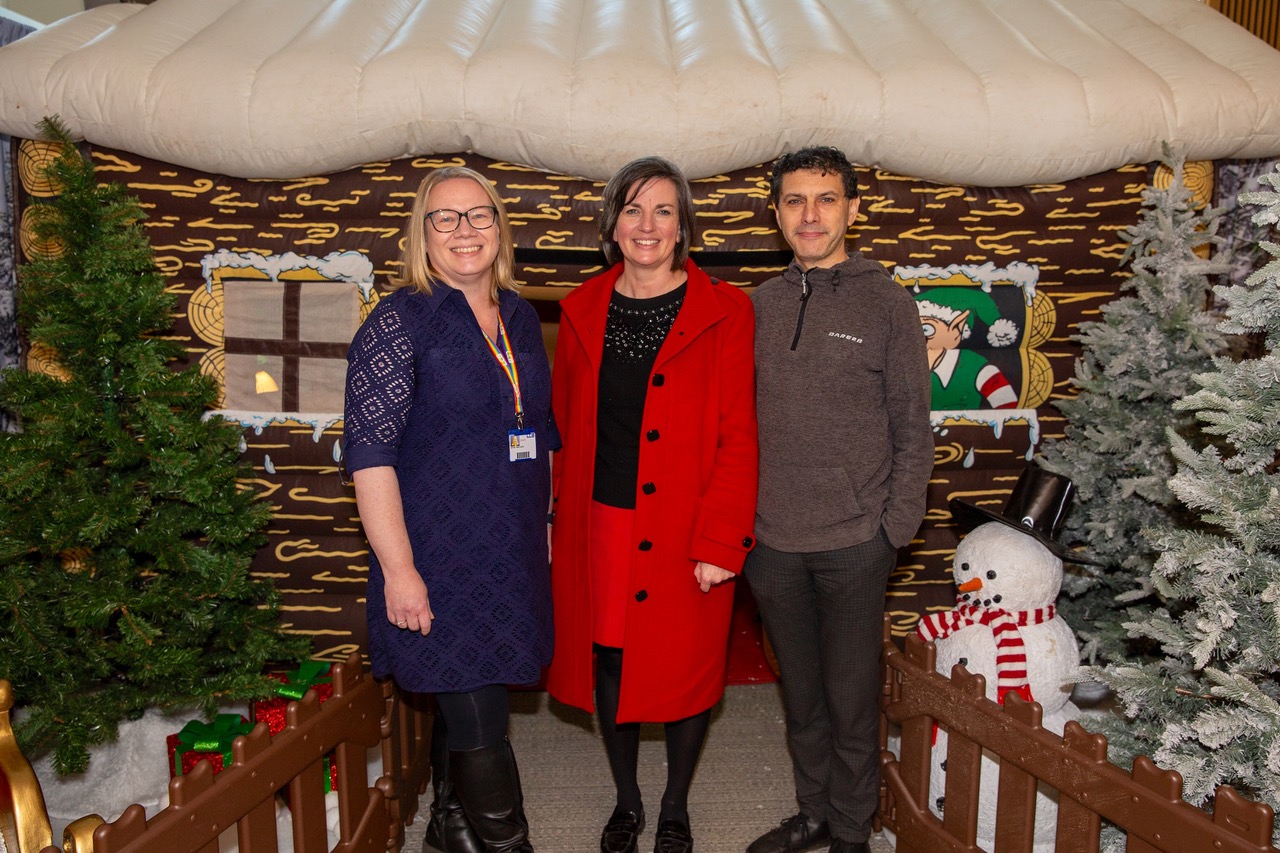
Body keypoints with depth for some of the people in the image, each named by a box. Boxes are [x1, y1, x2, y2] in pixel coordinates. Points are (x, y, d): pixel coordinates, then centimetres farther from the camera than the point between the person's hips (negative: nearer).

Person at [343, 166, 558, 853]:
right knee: (481, 731, -1)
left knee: (470, 713, 19)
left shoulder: (519, 318, 10)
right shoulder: (401, 321, -10)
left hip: (514, 558, 6)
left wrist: (542, 523, 18)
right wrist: (399, 569, -19)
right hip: (440, 564, -6)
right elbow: (370, 454, -15)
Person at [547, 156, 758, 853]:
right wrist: (552, 518, 6)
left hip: (684, 536, -3)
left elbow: (738, 436, -8)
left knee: (683, 671, 10)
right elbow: (562, 424, 10)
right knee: (606, 666, 13)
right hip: (598, 528, 3)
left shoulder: (722, 312, -5)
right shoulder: (582, 312, 7)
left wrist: (720, 542, -13)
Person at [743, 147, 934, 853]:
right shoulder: (757, 305, 6)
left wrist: (896, 529, -7)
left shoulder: (886, 302, -2)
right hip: (771, 541, 3)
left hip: (854, 543, -3)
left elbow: (913, 429, -2)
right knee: (800, 695, 18)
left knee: (850, 699, 9)